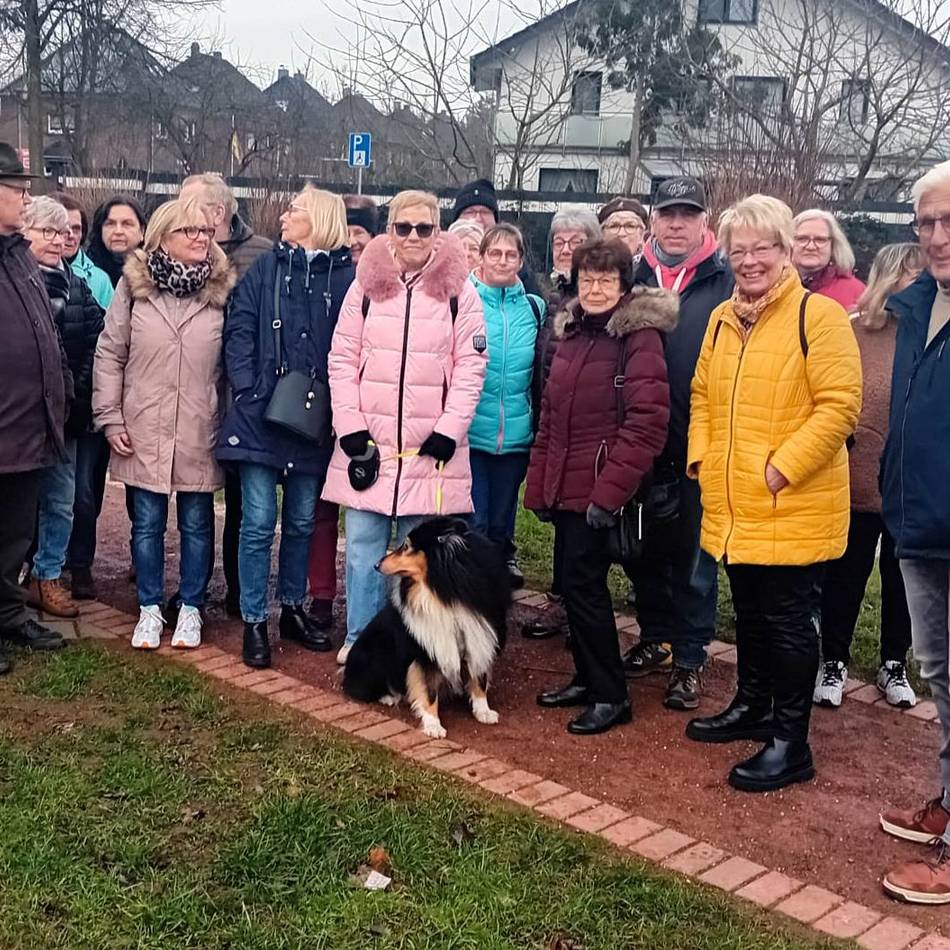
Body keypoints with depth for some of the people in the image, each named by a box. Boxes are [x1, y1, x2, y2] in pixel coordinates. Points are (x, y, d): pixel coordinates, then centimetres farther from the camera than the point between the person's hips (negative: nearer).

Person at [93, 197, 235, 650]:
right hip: (144, 430, 0)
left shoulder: (222, 289, 0)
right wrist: (110, 419, -2)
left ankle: (191, 608, 24)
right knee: (147, 522, 10)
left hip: (200, 432, 0)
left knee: (197, 524, 9)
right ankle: (150, 609, 25)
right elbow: (109, 354, 2)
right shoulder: (134, 283, -1)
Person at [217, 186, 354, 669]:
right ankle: (254, 622, 10)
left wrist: (334, 401, -12)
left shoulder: (346, 277, 2)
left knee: (302, 521, 13)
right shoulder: (265, 269, 5)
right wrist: (248, 391, -10)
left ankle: (293, 609, 29)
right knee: (259, 521, -1)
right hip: (259, 416, 0)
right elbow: (239, 333, 1)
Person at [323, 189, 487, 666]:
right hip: (368, 443, 1)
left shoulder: (459, 289, 1)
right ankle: (359, 639, 19)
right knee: (363, 547, 7)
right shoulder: (366, 283, 4)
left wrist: (448, 432, -10)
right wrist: (351, 428, -5)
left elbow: (471, 366, -2)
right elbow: (343, 359, 3)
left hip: (429, 447, -1)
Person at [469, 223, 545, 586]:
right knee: (472, 524, -2)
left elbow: (541, 375, 17)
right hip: (467, 430, -3)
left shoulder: (535, 308, 7)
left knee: (502, 521, 14)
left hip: (516, 434, 3)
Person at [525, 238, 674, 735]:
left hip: (598, 488, -7)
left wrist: (610, 490, -20)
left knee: (583, 584, -5)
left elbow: (646, 422, -17)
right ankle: (587, 679, 28)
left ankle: (610, 696, 8)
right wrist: (538, 484, 12)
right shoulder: (571, 332, 13)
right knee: (575, 582, 13)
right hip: (564, 484, 7)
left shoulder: (639, 335, -9)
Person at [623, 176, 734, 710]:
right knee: (647, 548, 14)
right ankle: (656, 639, 30)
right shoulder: (636, 276, 7)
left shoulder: (726, 281, -3)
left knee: (695, 554, 5)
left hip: (700, 445, -4)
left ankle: (689, 659, 15)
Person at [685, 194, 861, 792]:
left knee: (789, 619, 2)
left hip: (794, 507, -7)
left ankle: (791, 743, 14)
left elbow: (839, 405, -17)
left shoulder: (819, 315, -11)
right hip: (734, 506, 7)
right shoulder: (723, 319, 11)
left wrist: (781, 468, -20)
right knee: (749, 612, 20)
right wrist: (702, 456, 4)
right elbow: (702, 396, 18)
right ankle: (752, 706, 38)